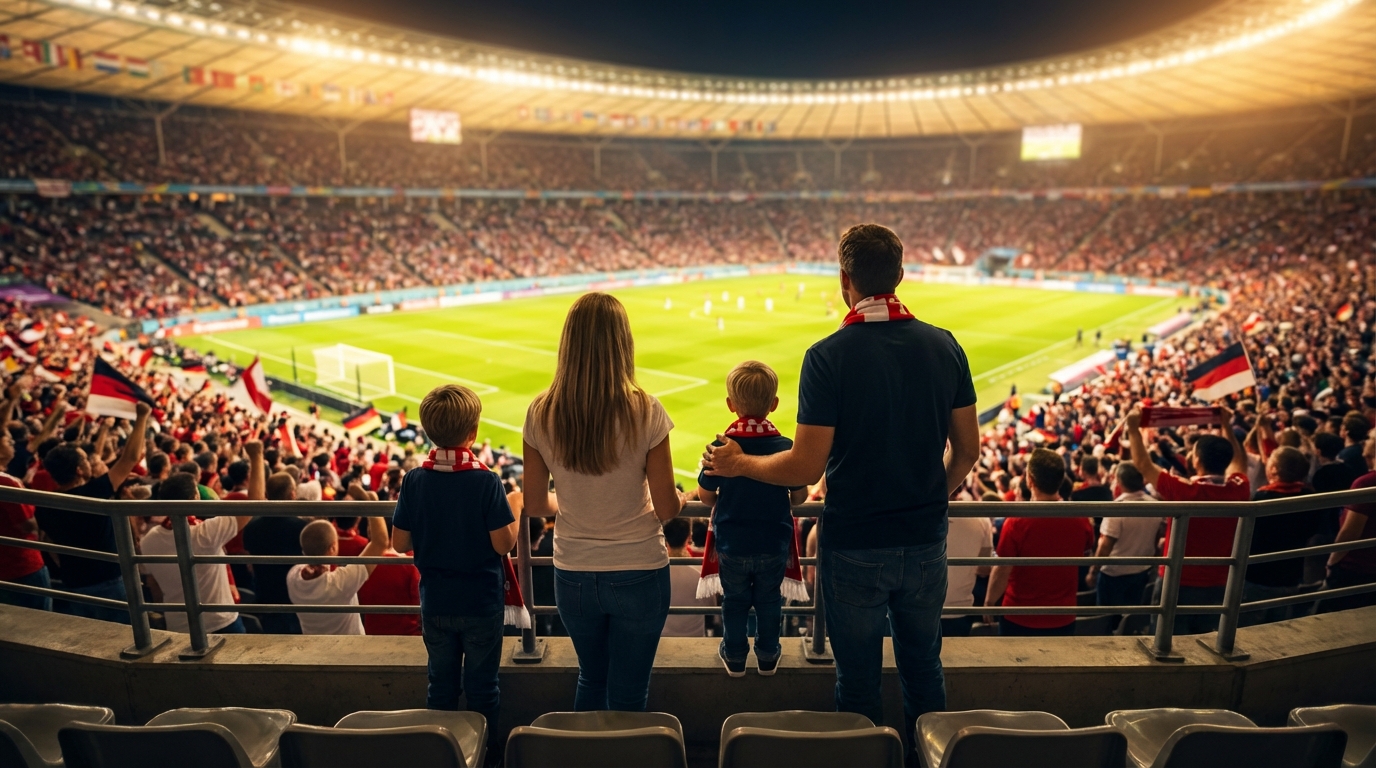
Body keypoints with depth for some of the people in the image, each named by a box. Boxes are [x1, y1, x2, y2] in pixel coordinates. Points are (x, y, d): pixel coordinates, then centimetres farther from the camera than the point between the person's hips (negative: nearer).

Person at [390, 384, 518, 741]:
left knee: (441, 685, 19)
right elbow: (503, 544, -17)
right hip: (481, 604, -3)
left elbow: (401, 543, -3)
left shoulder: (415, 480, -10)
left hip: (434, 602, 3)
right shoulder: (486, 481, -19)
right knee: (482, 687, 13)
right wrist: (517, 509, -1)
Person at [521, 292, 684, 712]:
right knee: (627, 697, 17)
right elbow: (667, 508, -14)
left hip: (573, 575, 3)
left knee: (591, 679, 28)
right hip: (639, 574, -3)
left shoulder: (541, 414, -10)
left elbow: (535, 505, -1)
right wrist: (681, 499, 9)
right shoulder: (644, 411, -19)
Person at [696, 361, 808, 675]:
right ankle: (768, 656, 34)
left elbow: (705, 495, -7)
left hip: (731, 545, 0)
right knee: (769, 601, 19)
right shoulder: (786, 446, -13)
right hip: (774, 545, 1)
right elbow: (800, 495, -4)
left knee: (734, 602, 18)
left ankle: (734, 656, 33)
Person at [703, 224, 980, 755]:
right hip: (925, 542, 4)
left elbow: (806, 467, -18)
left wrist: (738, 464, -1)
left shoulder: (828, 356, -18)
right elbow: (967, 450, 3)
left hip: (854, 549, -4)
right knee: (924, 669, 23)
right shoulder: (944, 346, -4)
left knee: (859, 681, 16)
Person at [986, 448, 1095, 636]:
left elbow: (1002, 571, -17)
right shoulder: (1081, 519, -10)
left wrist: (989, 603, 0)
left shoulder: (1016, 521, -22)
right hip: (1063, 618, 3)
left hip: (1020, 618, -3)